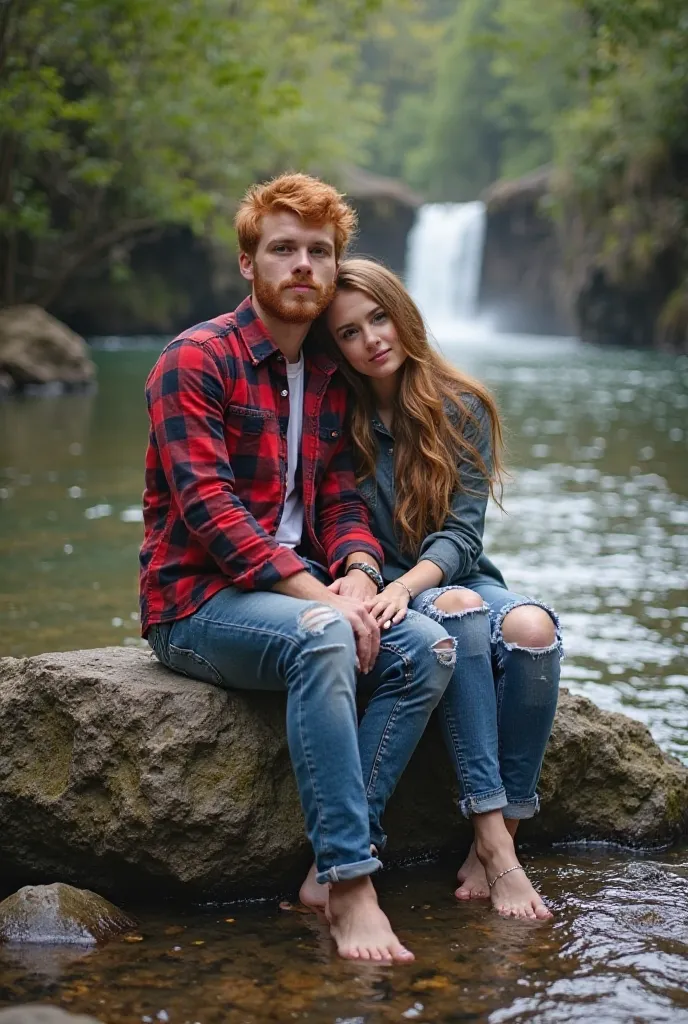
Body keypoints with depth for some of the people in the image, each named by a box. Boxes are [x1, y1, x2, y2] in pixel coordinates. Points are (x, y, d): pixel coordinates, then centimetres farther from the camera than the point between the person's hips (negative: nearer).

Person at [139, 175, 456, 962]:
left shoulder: (328, 378, 15)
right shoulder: (196, 360, -8)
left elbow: (340, 499, 11)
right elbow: (207, 508, -18)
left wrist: (359, 573, -13)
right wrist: (318, 594, -25)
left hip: (296, 595, 7)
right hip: (196, 602, -7)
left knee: (427, 647, -17)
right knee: (322, 638, -35)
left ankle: (336, 857, -20)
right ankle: (351, 885, -33)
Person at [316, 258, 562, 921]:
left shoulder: (462, 409, 2)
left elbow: (462, 531, -6)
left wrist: (408, 584, -25)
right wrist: (362, 585, -24)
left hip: (457, 578, 2)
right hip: (384, 594, -2)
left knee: (532, 627, -32)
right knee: (460, 611, -36)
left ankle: (492, 849, -27)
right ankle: (494, 839, -38)